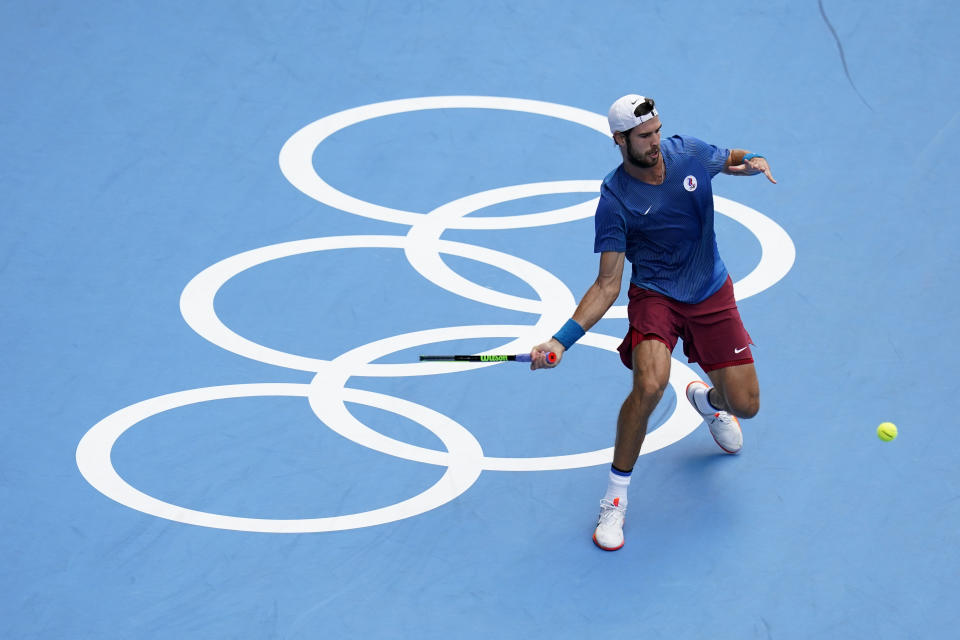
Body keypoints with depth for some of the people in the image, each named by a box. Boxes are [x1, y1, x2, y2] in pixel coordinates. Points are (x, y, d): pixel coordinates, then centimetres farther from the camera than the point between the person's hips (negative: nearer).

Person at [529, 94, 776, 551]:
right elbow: (607, 285, -15)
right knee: (649, 384, -32)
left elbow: (731, 160, 16)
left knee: (745, 405, 0)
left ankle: (707, 398, 42)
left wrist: (753, 162, -10)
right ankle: (616, 495, -13)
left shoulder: (688, 152, -8)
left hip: (712, 295, 4)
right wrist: (562, 339, -26)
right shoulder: (615, 202, -17)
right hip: (655, 295, -4)